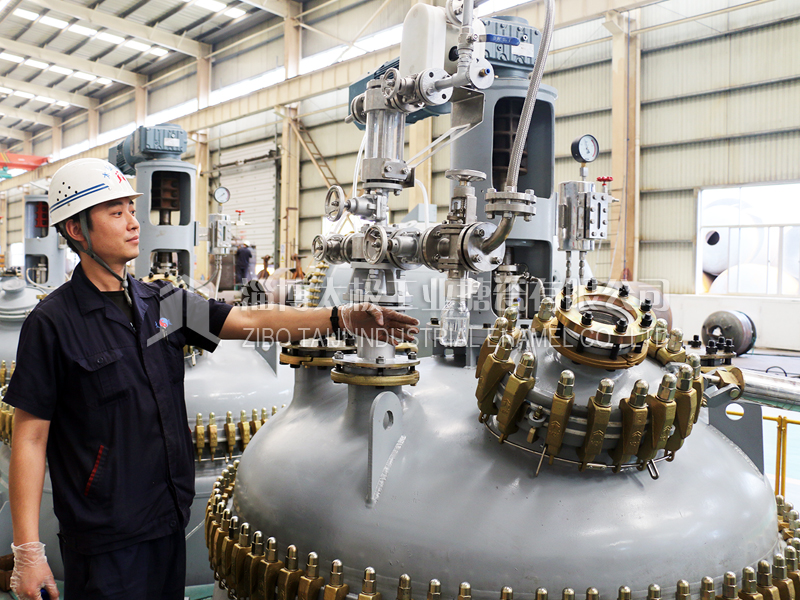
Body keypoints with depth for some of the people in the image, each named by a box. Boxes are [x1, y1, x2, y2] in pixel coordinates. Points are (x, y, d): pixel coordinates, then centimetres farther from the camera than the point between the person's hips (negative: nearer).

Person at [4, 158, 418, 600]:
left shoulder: (163, 303, 5)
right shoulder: (52, 323, -11)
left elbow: (251, 320, 0)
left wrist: (341, 317, -11)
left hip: (169, 520, 6)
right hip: (102, 537, -5)